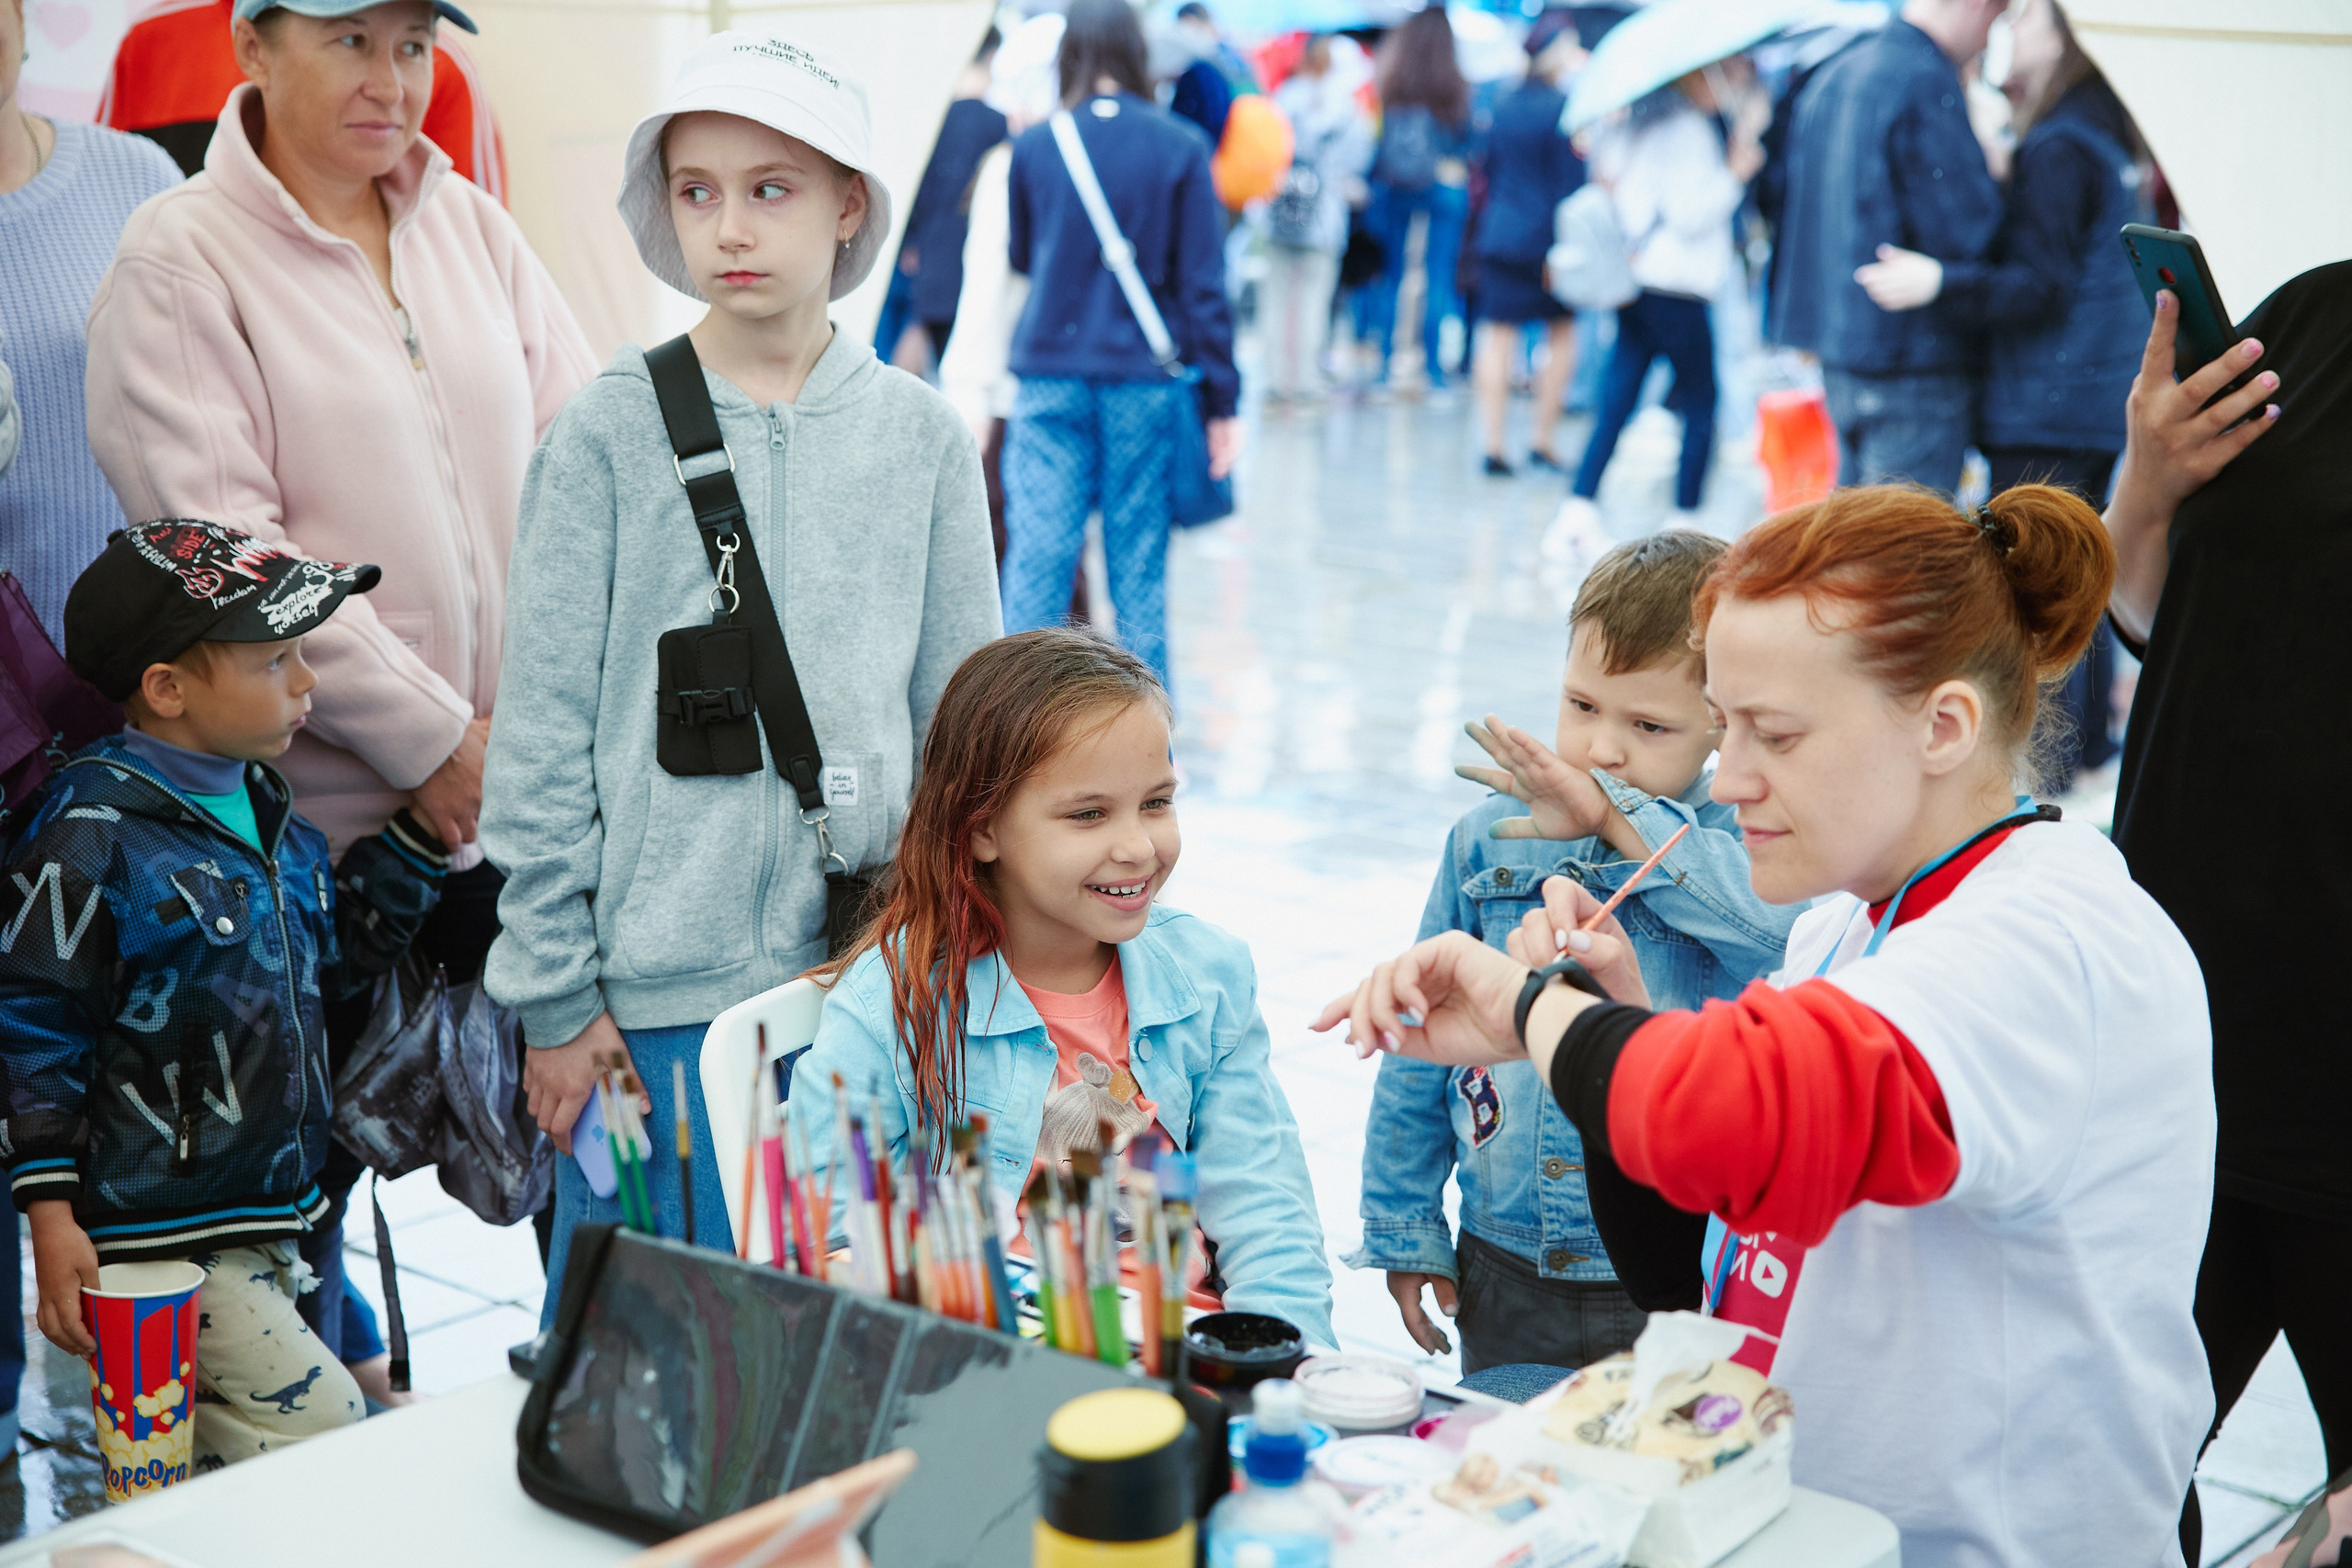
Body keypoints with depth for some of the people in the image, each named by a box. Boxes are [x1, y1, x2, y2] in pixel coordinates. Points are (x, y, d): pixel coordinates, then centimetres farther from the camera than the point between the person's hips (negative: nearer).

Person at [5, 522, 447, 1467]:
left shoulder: (266, 810, 10)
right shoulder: (94, 833, -16)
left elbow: (332, 956, 23)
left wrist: (422, 836, 14)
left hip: (268, 1224, 8)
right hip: (154, 1242, -8)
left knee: (228, 1461, 14)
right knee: (320, 1423, -11)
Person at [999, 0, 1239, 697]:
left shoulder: (1033, 147, -1)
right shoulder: (1179, 149, -4)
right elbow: (1203, 285, -4)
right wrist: (1222, 401, 0)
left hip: (1050, 378, 0)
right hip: (1146, 382, 0)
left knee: (1036, 562, 2)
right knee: (1139, 567, 8)